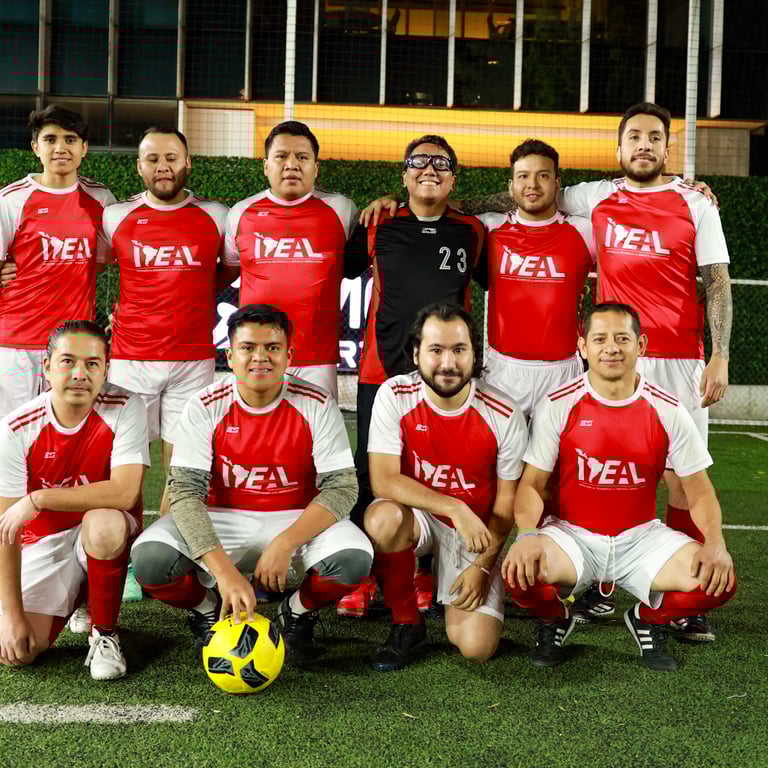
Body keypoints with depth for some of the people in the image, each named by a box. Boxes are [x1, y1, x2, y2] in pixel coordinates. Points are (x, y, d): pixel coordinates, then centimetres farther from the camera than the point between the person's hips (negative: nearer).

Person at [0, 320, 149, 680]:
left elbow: (124, 493, -30)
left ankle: (105, 633, -12)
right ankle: (74, 598, 18)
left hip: (108, 533, -1)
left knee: (101, 522, -38)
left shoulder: (125, 408, -18)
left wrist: (39, 498, -29)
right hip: (44, 540, 2)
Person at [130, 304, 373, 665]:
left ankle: (297, 614, 4)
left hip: (297, 521, 0)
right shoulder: (204, 408, -10)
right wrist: (224, 570, -32)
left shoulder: (316, 405, -9)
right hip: (221, 521, 0)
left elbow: (341, 487, -13)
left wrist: (284, 544, -27)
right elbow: (185, 492, -18)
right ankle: (209, 611, 7)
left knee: (355, 557, -30)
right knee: (149, 558, -27)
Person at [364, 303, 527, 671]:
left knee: (477, 647, -17)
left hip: (476, 532, 0)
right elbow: (383, 480, -19)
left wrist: (483, 566, -11)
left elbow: (508, 501, -5)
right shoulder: (394, 396, -13)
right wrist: (455, 508, -28)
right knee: (382, 518, -36)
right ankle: (406, 623, -9)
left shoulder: (504, 414, -13)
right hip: (417, 517, 1)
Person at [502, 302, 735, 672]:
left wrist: (715, 542, -16)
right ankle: (555, 620, 7)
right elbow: (532, 483, -5)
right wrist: (527, 534, -25)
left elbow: (698, 488, 2)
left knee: (720, 580, -22)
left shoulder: (668, 410, -2)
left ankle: (648, 619, 12)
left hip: (641, 537, 2)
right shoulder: (557, 405, -6)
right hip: (572, 534, -1)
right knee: (520, 572, -33)